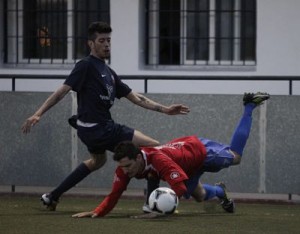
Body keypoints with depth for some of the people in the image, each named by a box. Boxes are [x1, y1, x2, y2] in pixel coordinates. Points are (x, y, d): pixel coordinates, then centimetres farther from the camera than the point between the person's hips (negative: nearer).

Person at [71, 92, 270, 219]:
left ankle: (250, 105, 37)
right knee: (199, 196, 21)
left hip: (200, 150, -5)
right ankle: (221, 191, 55)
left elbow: (179, 186, -54)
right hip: (188, 161, 5)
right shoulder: (125, 166, -29)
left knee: (235, 157, 21)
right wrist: (97, 212, -40)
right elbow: (115, 194, -23)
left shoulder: (158, 159, -48)